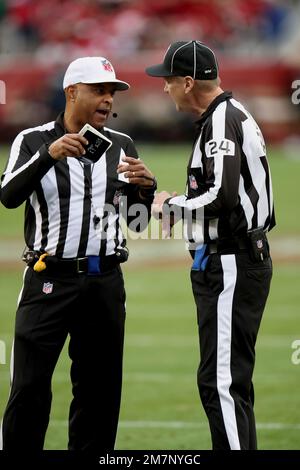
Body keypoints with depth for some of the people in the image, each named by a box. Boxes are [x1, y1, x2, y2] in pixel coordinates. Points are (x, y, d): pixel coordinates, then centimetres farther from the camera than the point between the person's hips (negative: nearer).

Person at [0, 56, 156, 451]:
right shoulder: (33, 141, 1)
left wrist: (145, 188, -9)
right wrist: (48, 156, -30)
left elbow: (138, 223, 12)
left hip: (105, 282, 4)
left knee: (100, 388, 7)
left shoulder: (121, 146, 11)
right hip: (49, 280, -4)